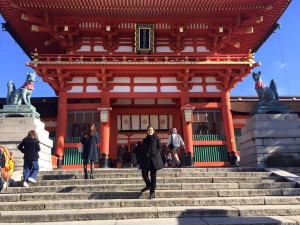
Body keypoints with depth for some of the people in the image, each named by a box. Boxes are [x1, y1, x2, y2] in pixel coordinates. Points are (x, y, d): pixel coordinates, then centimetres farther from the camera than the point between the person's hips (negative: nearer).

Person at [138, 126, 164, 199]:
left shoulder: (156, 138, 5)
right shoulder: (145, 140, 15)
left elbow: (160, 148, -1)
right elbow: (142, 150, 14)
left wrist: (154, 154, -16)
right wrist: (139, 160, 8)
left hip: (154, 159, -3)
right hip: (145, 159, 3)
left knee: (153, 175, -2)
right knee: (144, 174, -2)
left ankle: (152, 192, 4)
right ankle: (148, 185, 27)